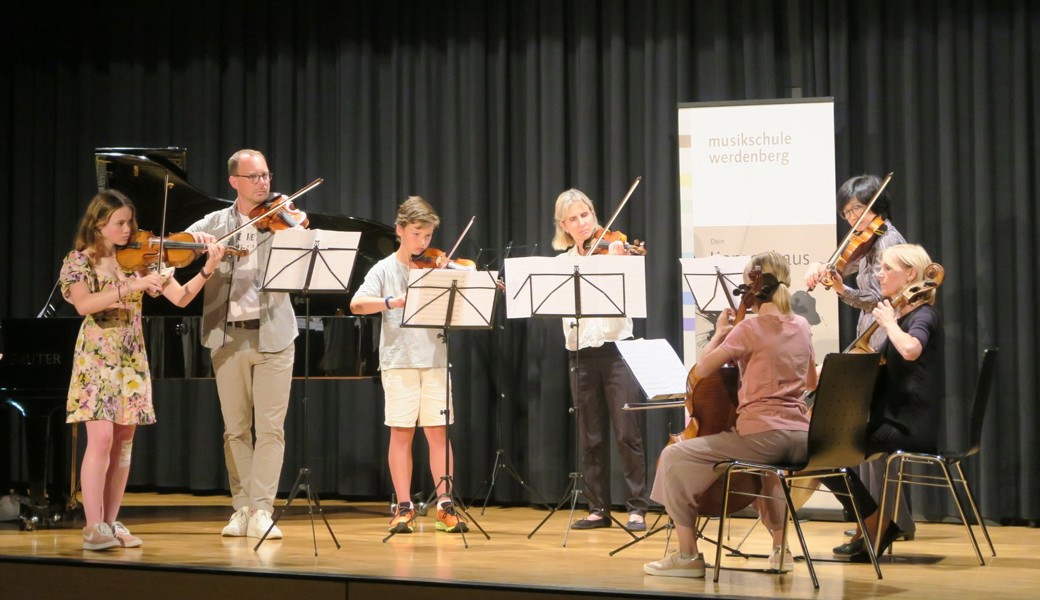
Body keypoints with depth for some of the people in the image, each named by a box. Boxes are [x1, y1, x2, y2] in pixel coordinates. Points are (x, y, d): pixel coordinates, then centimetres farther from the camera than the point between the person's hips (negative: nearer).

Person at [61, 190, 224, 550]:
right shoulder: (80, 261, -4)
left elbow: (180, 297, 0)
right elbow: (83, 305, -22)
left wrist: (208, 270, -16)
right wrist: (130, 287, -30)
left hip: (132, 360, 5)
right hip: (97, 358, -5)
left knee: (123, 441, 5)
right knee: (101, 437, -14)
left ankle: (111, 523, 11)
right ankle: (93, 527, -11)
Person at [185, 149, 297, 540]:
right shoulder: (217, 222, 10)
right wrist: (195, 238, -22)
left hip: (272, 335, -2)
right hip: (227, 338, 2)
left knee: (270, 428, -5)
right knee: (236, 429, 7)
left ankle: (261, 511, -3)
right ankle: (241, 508, 14)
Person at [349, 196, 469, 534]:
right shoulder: (385, 269, 4)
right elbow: (357, 304, -10)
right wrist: (392, 301, -25)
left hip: (434, 359, 2)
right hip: (398, 359, -1)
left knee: (438, 431, 0)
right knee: (401, 432, 1)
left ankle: (445, 505, 5)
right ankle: (404, 508, 7)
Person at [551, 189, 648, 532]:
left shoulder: (613, 248, 0)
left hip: (615, 349, -4)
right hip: (581, 354, 4)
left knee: (627, 433, -6)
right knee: (591, 437, 7)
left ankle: (637, 508, 0)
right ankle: (598, 508, 14)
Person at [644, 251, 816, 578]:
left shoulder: (749, 329, -8)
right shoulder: (801, 326, 12)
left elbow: (701, 370, -5)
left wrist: (719, 333, 7)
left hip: (761, 436, -8)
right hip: (801, 440, 8)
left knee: (674, 458, 1)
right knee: (768, 460, 43)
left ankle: (688, 554, 0)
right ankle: (780, 549, 38)